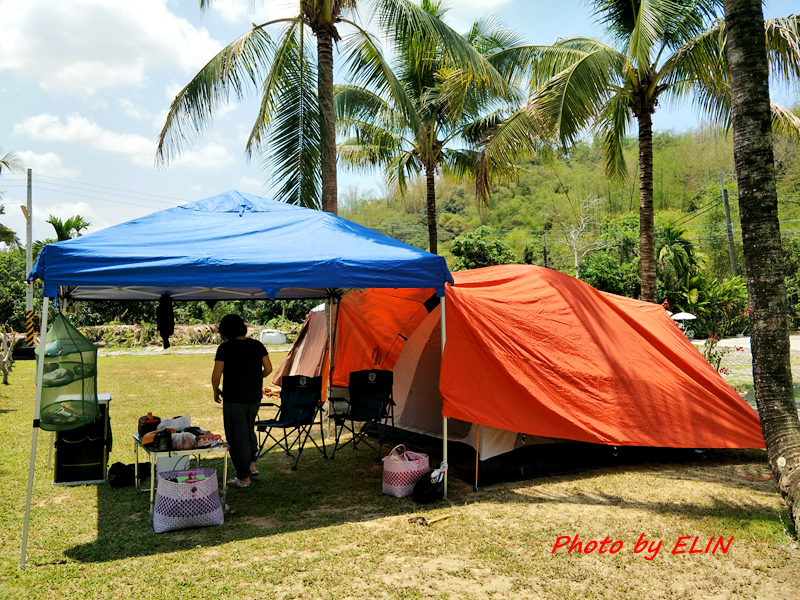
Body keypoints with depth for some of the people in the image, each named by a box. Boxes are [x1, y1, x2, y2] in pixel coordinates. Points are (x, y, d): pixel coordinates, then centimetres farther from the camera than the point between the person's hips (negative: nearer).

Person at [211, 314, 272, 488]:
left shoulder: (225, 348, -13)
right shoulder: (257, 345, 1)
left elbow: (216, 375, -13)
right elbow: (268, 369, 5)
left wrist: (216, 390, 6)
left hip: (234, 400, -5)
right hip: (255, 398, 5)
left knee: (237, 436, 6)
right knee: (249, 429, 26)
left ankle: (244, 477, 13)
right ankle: (252, 464, 25)